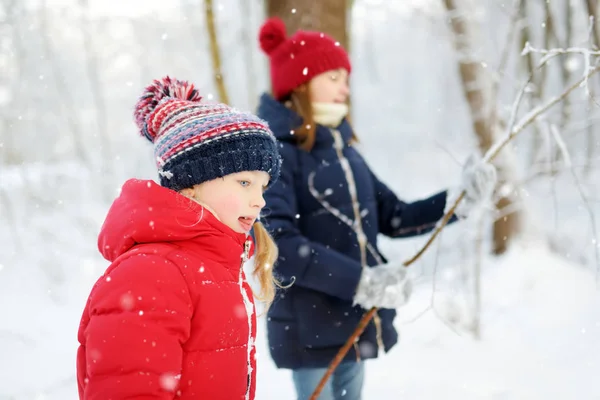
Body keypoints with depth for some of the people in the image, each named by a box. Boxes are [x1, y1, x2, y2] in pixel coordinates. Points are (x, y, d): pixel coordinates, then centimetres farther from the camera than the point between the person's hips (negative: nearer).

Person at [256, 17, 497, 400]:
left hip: (355, 321, 8)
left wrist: (460, 200, -2)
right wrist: (361, 280, -29)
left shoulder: (342, 147, 10)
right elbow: (278, 243, -25)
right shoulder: (273, 150, -14)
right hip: (309, 328, -8)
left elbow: (394, 217, 11)